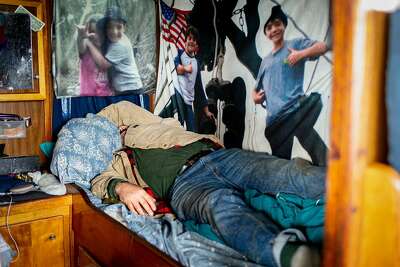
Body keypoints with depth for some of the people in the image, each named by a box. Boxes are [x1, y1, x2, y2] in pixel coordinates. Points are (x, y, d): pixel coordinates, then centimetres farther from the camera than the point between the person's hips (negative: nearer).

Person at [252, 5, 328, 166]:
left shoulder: (295, 44, 9)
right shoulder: (266, 61, 24)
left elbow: (322, 46, -6)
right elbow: (257, 88, 33)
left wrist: (301, 54, -22)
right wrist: (255, 96, 12)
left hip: (295, 110, -5)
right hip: (274, 120, 5)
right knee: (280, 163, 9)